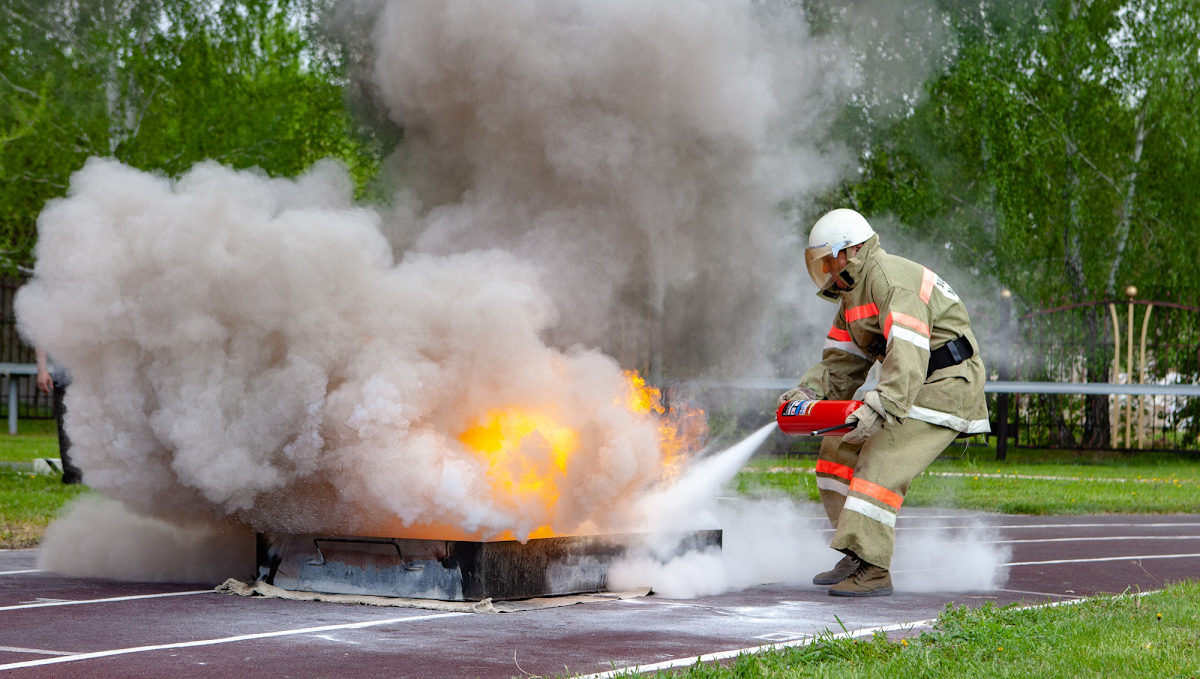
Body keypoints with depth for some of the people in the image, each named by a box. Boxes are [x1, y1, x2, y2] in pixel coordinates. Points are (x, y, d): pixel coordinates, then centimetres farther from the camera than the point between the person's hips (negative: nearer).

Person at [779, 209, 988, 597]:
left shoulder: (890, 278, -18)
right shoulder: (854, 292, 16)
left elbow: (908, 354, -32)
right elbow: (841, 363, 15)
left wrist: (878, 406, -41)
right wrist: (807, 392, -2)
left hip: (945, 385, -11)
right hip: (914, 386, 11)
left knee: (882, 465, -20)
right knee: (841, 448, 8)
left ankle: (872, 570, -22)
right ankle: (859, 553, 10)